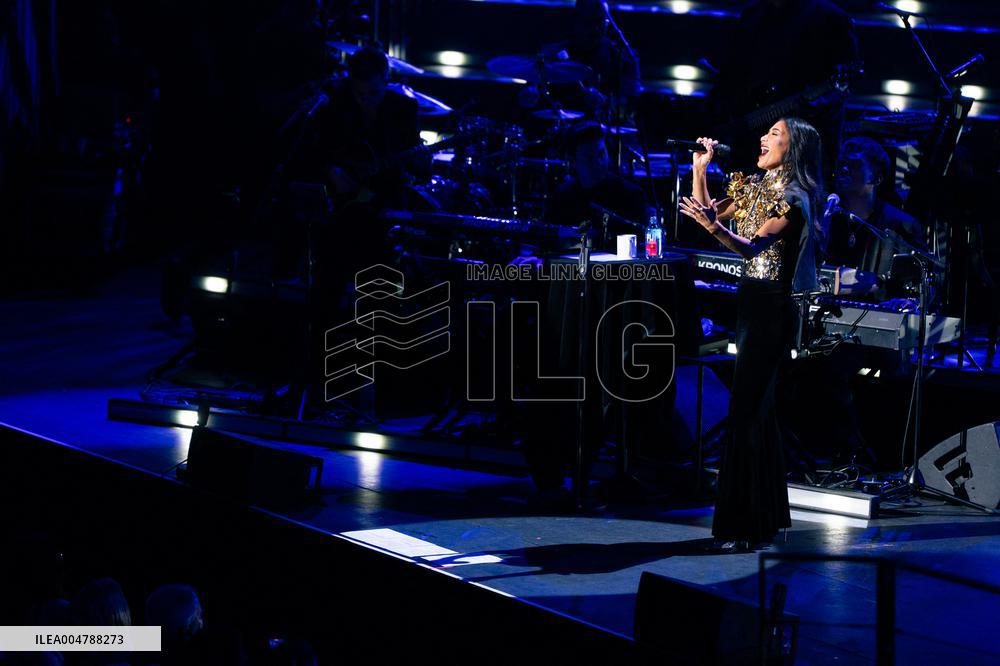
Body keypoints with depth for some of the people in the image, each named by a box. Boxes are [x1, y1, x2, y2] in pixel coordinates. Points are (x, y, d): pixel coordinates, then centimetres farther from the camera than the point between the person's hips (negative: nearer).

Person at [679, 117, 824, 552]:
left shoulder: (792, 198, -12)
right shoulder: (752, 186, 14)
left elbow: (752, 246, -23)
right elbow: (711, 218, 15)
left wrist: (715, 227, -41)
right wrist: (700, 169, 7)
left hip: (772, 307, -9)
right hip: (750, 300, 9)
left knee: (746, 411, -12)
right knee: (758, 409, 13)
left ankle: (744, 528, -12)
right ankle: (768, 515, 20)